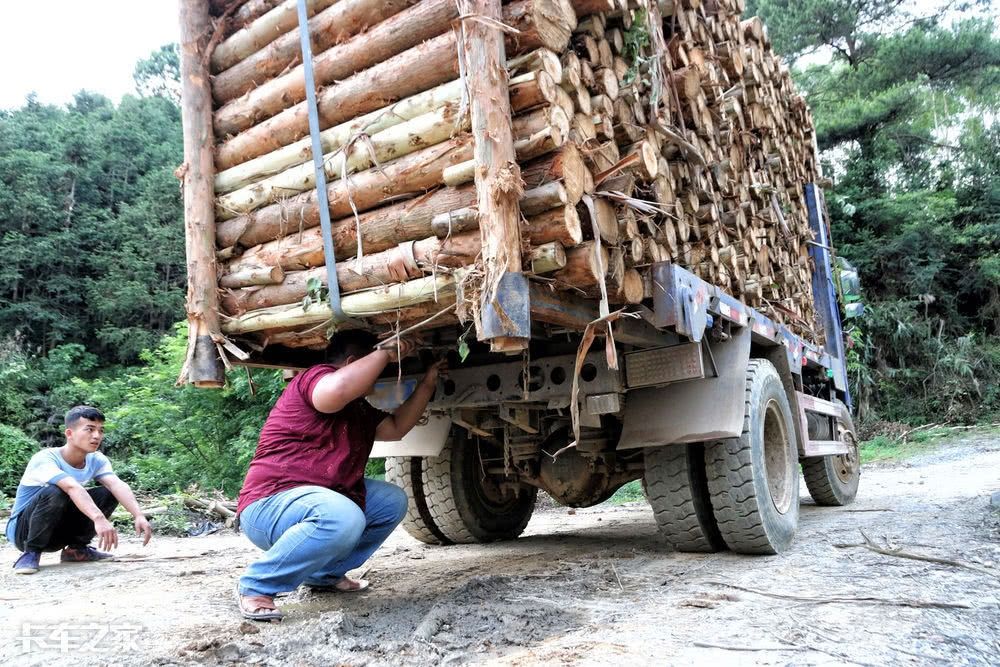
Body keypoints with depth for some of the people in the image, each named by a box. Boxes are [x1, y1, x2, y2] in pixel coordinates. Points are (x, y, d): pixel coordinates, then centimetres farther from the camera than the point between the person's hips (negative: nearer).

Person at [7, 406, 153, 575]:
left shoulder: (97, 460, -10)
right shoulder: (45, 459, -27)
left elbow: (118, 485, -28)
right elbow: (72, 487, -46)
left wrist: (138, 516, -46)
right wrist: (99, 519, -61)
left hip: (58, 531, 5)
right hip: (22, 529, -5)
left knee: (108, 493, -15)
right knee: (54, 493, -35)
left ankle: (76, 548, 1)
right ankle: (31, 552, -13)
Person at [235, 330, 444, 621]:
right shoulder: (315, 377, -13)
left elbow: (396, 427, 25)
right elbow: (336, 391, -37)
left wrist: (428, 382, 22)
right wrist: (386, 353, -26)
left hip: (318, 499, 10)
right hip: (268, 504, -10)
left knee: (392, 501, 9)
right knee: (343, 518, -38)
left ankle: (326, 574, 13)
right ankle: (255, 586, -16)